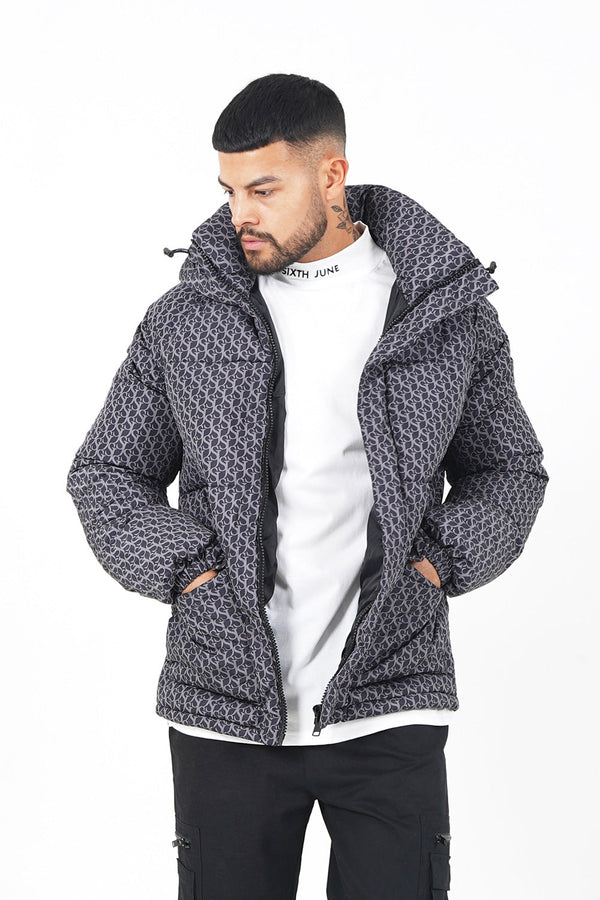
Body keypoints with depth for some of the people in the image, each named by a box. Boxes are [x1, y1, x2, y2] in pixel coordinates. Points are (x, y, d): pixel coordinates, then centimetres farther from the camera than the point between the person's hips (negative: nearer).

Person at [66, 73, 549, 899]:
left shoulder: (450, 311, 3)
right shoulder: (185, 319, 3)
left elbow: (510, 472, 13)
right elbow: (104, 474, 11)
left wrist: (437, 562, -5)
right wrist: (188, 571, -5)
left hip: (390, 707, 0)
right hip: (226, 709, 1)